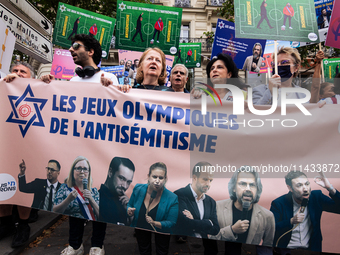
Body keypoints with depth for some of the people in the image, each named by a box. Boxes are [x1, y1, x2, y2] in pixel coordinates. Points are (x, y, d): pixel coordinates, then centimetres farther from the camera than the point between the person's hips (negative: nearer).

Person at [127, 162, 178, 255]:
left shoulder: (172, 198, -27)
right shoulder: (138, 189, -18)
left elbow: (171, 223, -22)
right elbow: (130, 205, -1)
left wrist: (154, 223, -35)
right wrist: (129, 211, -22)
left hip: (160, 234, -2)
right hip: (140, 232, 2)